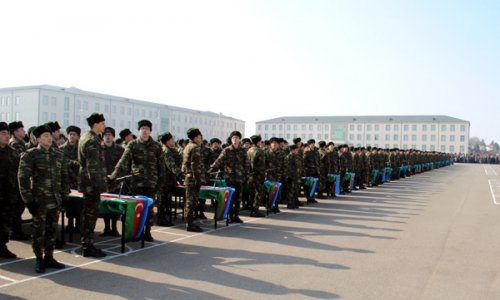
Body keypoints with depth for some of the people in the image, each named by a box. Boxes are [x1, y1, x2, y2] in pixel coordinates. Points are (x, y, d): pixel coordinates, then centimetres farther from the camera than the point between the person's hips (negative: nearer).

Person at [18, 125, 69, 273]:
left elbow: (64, 177, 14)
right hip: (39, 201, -4)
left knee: (51, 230, 12)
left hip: (56, 201, 4)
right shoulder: (30, 155, -6)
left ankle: (49, 257, 24)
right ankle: (39, 259, 19)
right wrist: (29, 201, -11)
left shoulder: (59, 155, 8)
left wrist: (64, 196, 9)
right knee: (39, 231, 6)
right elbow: (23, 179, -8)